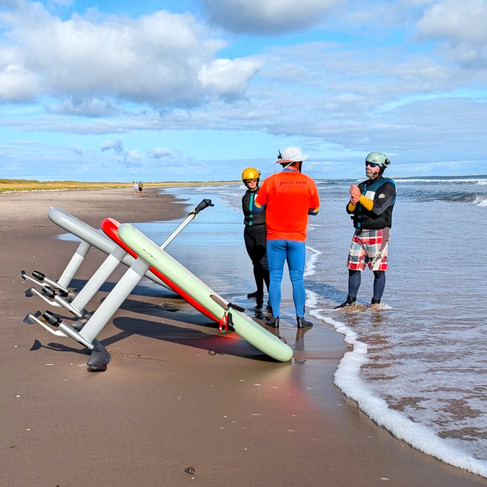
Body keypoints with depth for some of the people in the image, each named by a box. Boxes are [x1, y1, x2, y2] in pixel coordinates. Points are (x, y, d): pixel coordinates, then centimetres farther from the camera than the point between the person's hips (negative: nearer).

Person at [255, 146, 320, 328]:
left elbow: (258, 207, 2)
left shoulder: (270, 181, -7)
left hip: (275, 237, 0)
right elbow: (314, 210, 8)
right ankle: (300, 318, 11)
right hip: (297, 238, 1)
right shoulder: (308, 183, -3)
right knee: (298, 279, 7)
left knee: (275, 278, 6)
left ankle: (275, 317, 8)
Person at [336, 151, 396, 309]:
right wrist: (353, 202, -14)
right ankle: (351, 301, 16)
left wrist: (360, 197, -20)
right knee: (354, 267, 7)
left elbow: (378, 209, -20)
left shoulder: (388, 186, -6)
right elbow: (350, 210, 8)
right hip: (359, 233, 7)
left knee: (378, 270, -1)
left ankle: (376, 303, 8)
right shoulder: (362, 186, 15)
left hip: (377, 235, -7)